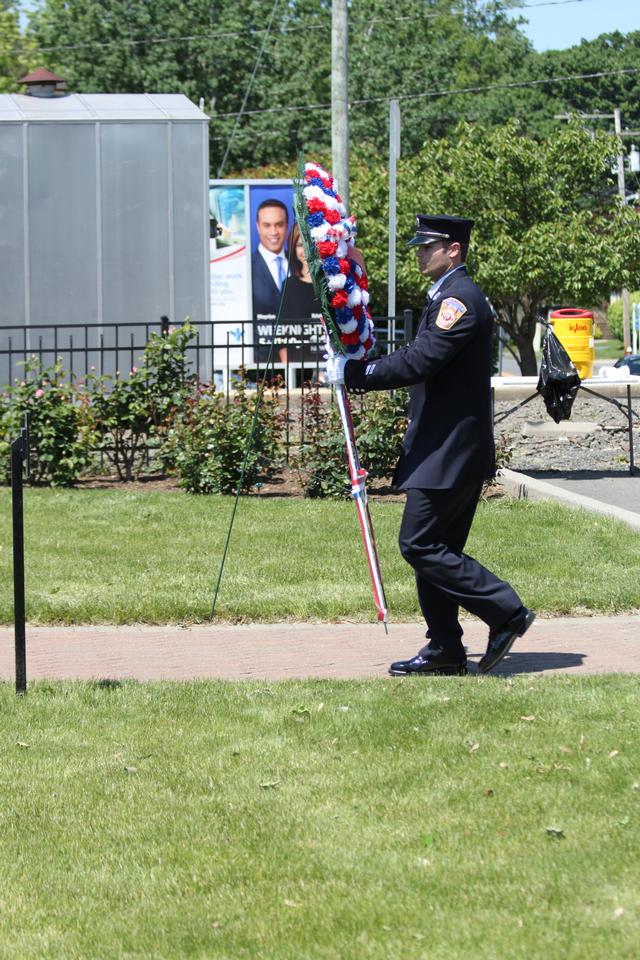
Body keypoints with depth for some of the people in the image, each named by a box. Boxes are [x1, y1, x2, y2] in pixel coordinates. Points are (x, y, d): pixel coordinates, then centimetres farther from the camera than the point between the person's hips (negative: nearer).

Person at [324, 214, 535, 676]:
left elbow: (419, 362, -24)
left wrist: (353, 373, -19)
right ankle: (445, 648, 15)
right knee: (433, 548, 11)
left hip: (450, 453, -11)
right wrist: (355, 368, 10)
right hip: (445, 448, 11)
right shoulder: (448, 296, 17)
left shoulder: (459, 299, -16)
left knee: (421, 545, -10)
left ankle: (506, 610, -6)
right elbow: (420, 357, 20)